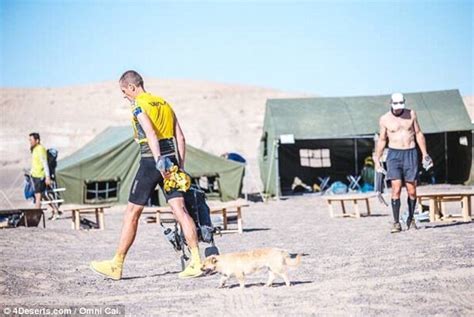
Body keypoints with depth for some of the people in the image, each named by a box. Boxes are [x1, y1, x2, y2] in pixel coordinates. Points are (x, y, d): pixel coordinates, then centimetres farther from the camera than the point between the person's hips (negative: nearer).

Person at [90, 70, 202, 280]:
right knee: (180, 210, 1)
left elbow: (151, 134, -20)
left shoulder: (138, 105, -4)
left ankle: (116, 265, 10)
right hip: (171, 159, 6)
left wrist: (158, 162, -27)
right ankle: (196, 262, -8)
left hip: (151, 161, -6)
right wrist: (180, 166, 14)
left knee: (132, 213, 3)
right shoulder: (164, 103, 18)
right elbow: (180, 138, 14)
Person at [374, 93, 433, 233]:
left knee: (412, 190, 0)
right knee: (396, 188, -13)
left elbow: (418, 134, 12)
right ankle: (396, 222, -12)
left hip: (410, 154, 1)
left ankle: (410, 219, 19)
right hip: (394, 154, -1)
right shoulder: (385, 119, 1)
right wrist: (377, 159, 8)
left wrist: (425, 154, 9)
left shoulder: (411, 114, 4)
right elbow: (382, 140, 10)